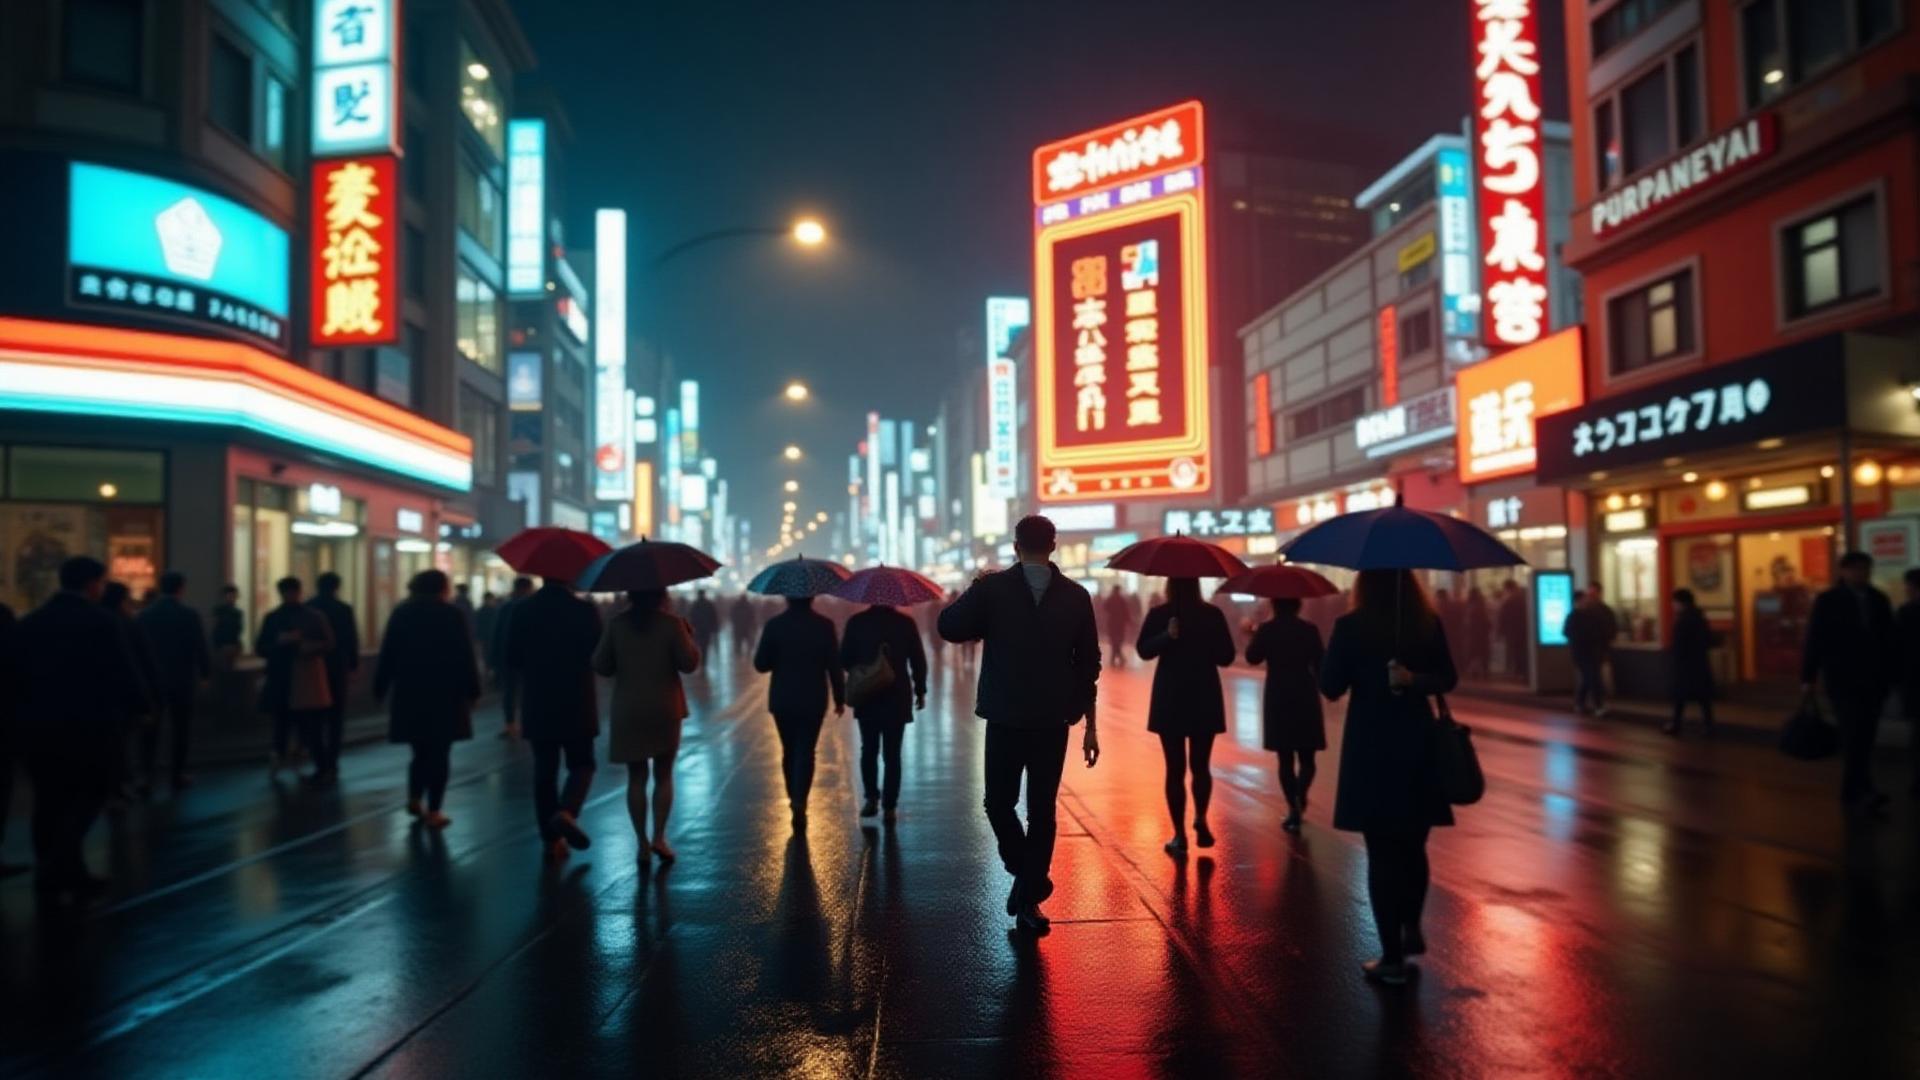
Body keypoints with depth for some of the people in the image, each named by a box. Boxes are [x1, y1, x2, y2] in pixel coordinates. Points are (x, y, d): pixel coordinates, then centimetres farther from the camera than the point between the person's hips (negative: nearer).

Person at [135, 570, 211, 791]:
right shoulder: (190, 615, -11)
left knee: (150, 729, 11)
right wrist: (205, 673, 6)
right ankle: (177, 775, 9)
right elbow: (201, 649, -10)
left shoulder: (144, 616, -2)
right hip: (183, 681, -2)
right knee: (180, 730, 6)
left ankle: (147, 773, 7)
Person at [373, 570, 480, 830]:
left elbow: (388, 654, 5)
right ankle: (433, 811, 0)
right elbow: (465, 657, -7)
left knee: (421, 750, 18)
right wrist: (472, 690, -2)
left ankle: (415, 800, 15)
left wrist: (380, 689, 9)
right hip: (445, 693, -3)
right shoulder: (452, 615, -4)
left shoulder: (401, 613, 6)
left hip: (409, 693, 3)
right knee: (439, 752, 1)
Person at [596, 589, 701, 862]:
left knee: (636, 777, 9)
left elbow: (601, 665, 0)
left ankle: (643, 843, 8)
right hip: (664, 709, -1)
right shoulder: (672, 623, -9)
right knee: (664, 775, 12)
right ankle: (659, 837, 3)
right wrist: (688, 637, 5)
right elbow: (689, 664, -10)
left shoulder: (616, 624, -3)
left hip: (628, 711, 1)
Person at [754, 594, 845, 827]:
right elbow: (834, 665, -7)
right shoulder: (824, 625, -8)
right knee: (805, 751, 3)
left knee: (789, 750, 17)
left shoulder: (774, 624, -7)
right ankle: (799, 802, -12)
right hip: (813, 701, -1)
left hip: (782, 701, 1)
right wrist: (840, 698, 4)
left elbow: (760, 664, -5)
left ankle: (794, 799, 28)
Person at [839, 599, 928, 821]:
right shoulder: (906, 622, -4)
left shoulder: (856, 622, -4)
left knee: (869, 750, 16)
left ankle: (872, 798, 7)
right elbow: (918, 661, -1)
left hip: (867, 697, 1)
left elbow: (845, 660, -2)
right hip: (897, 698, 0)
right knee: (892, 754, 4)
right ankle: (889, 806, 2)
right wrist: (920, 690, 9)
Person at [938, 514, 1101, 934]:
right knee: (1042, 809, 9)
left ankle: (1027, 876, 4)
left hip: (1005, 718, -2)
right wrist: (1090, 725, 9)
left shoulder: (991, 588, -7)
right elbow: (1088, 664, 2)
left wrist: (973, 592, 9)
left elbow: (949, 627, -6)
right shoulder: (1076, 595, 1)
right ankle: (1028, 899, 10)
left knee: (999, 802, 16)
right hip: (1053, 721, 2)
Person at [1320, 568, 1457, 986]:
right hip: (1417, 745, 3)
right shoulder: (1429, 622, 0)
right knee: (1412, 845, 22)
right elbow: (1447, 678, 2)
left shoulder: (1351, 626, -11)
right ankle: (1411, 929, 31)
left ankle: (1393, 958, 7)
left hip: (1371, 748, -3)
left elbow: (1330, 687, -7)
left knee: (1381, 852, 3)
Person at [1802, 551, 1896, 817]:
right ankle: (1861, 792, -17)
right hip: (1843, 680, -4)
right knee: (1854, 736, -12)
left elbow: (1888, 640, 10)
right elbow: (1815, 640, -4)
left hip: (1873, 680, 4)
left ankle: (1854, 793, 14)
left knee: (1864, 736, 6)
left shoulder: (1879, 600, 9)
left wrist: (1890, 674, 5)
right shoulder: (1828, 601, -2)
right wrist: (1809, 677, -8)